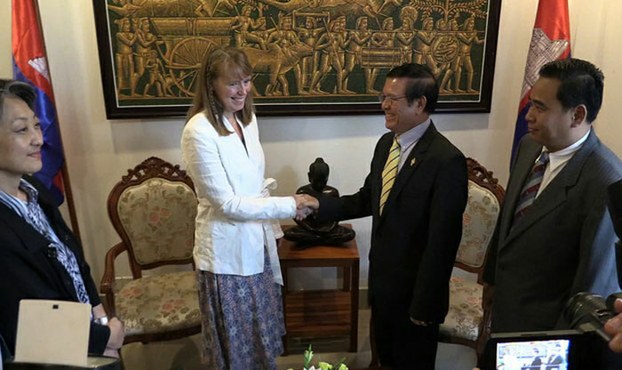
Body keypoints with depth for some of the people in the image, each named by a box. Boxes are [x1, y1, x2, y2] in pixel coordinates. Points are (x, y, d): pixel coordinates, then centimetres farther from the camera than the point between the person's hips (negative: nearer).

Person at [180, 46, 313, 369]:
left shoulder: (247, 119, 2)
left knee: (262, 333, 23)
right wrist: (290, 205, -20)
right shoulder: (199, 131, -21)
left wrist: (268, 232, 13)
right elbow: (227, 203, -21)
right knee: (234, 342, 14)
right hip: (226, 252, -7)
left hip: (256, 244, 7)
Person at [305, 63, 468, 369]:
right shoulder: (386, 144, 1)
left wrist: (424, 306, -17)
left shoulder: (446, 160, -25)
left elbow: (442, 241, -23)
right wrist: (320, 205, -4)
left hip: (413, 291, -7)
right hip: (382, 282, 7)